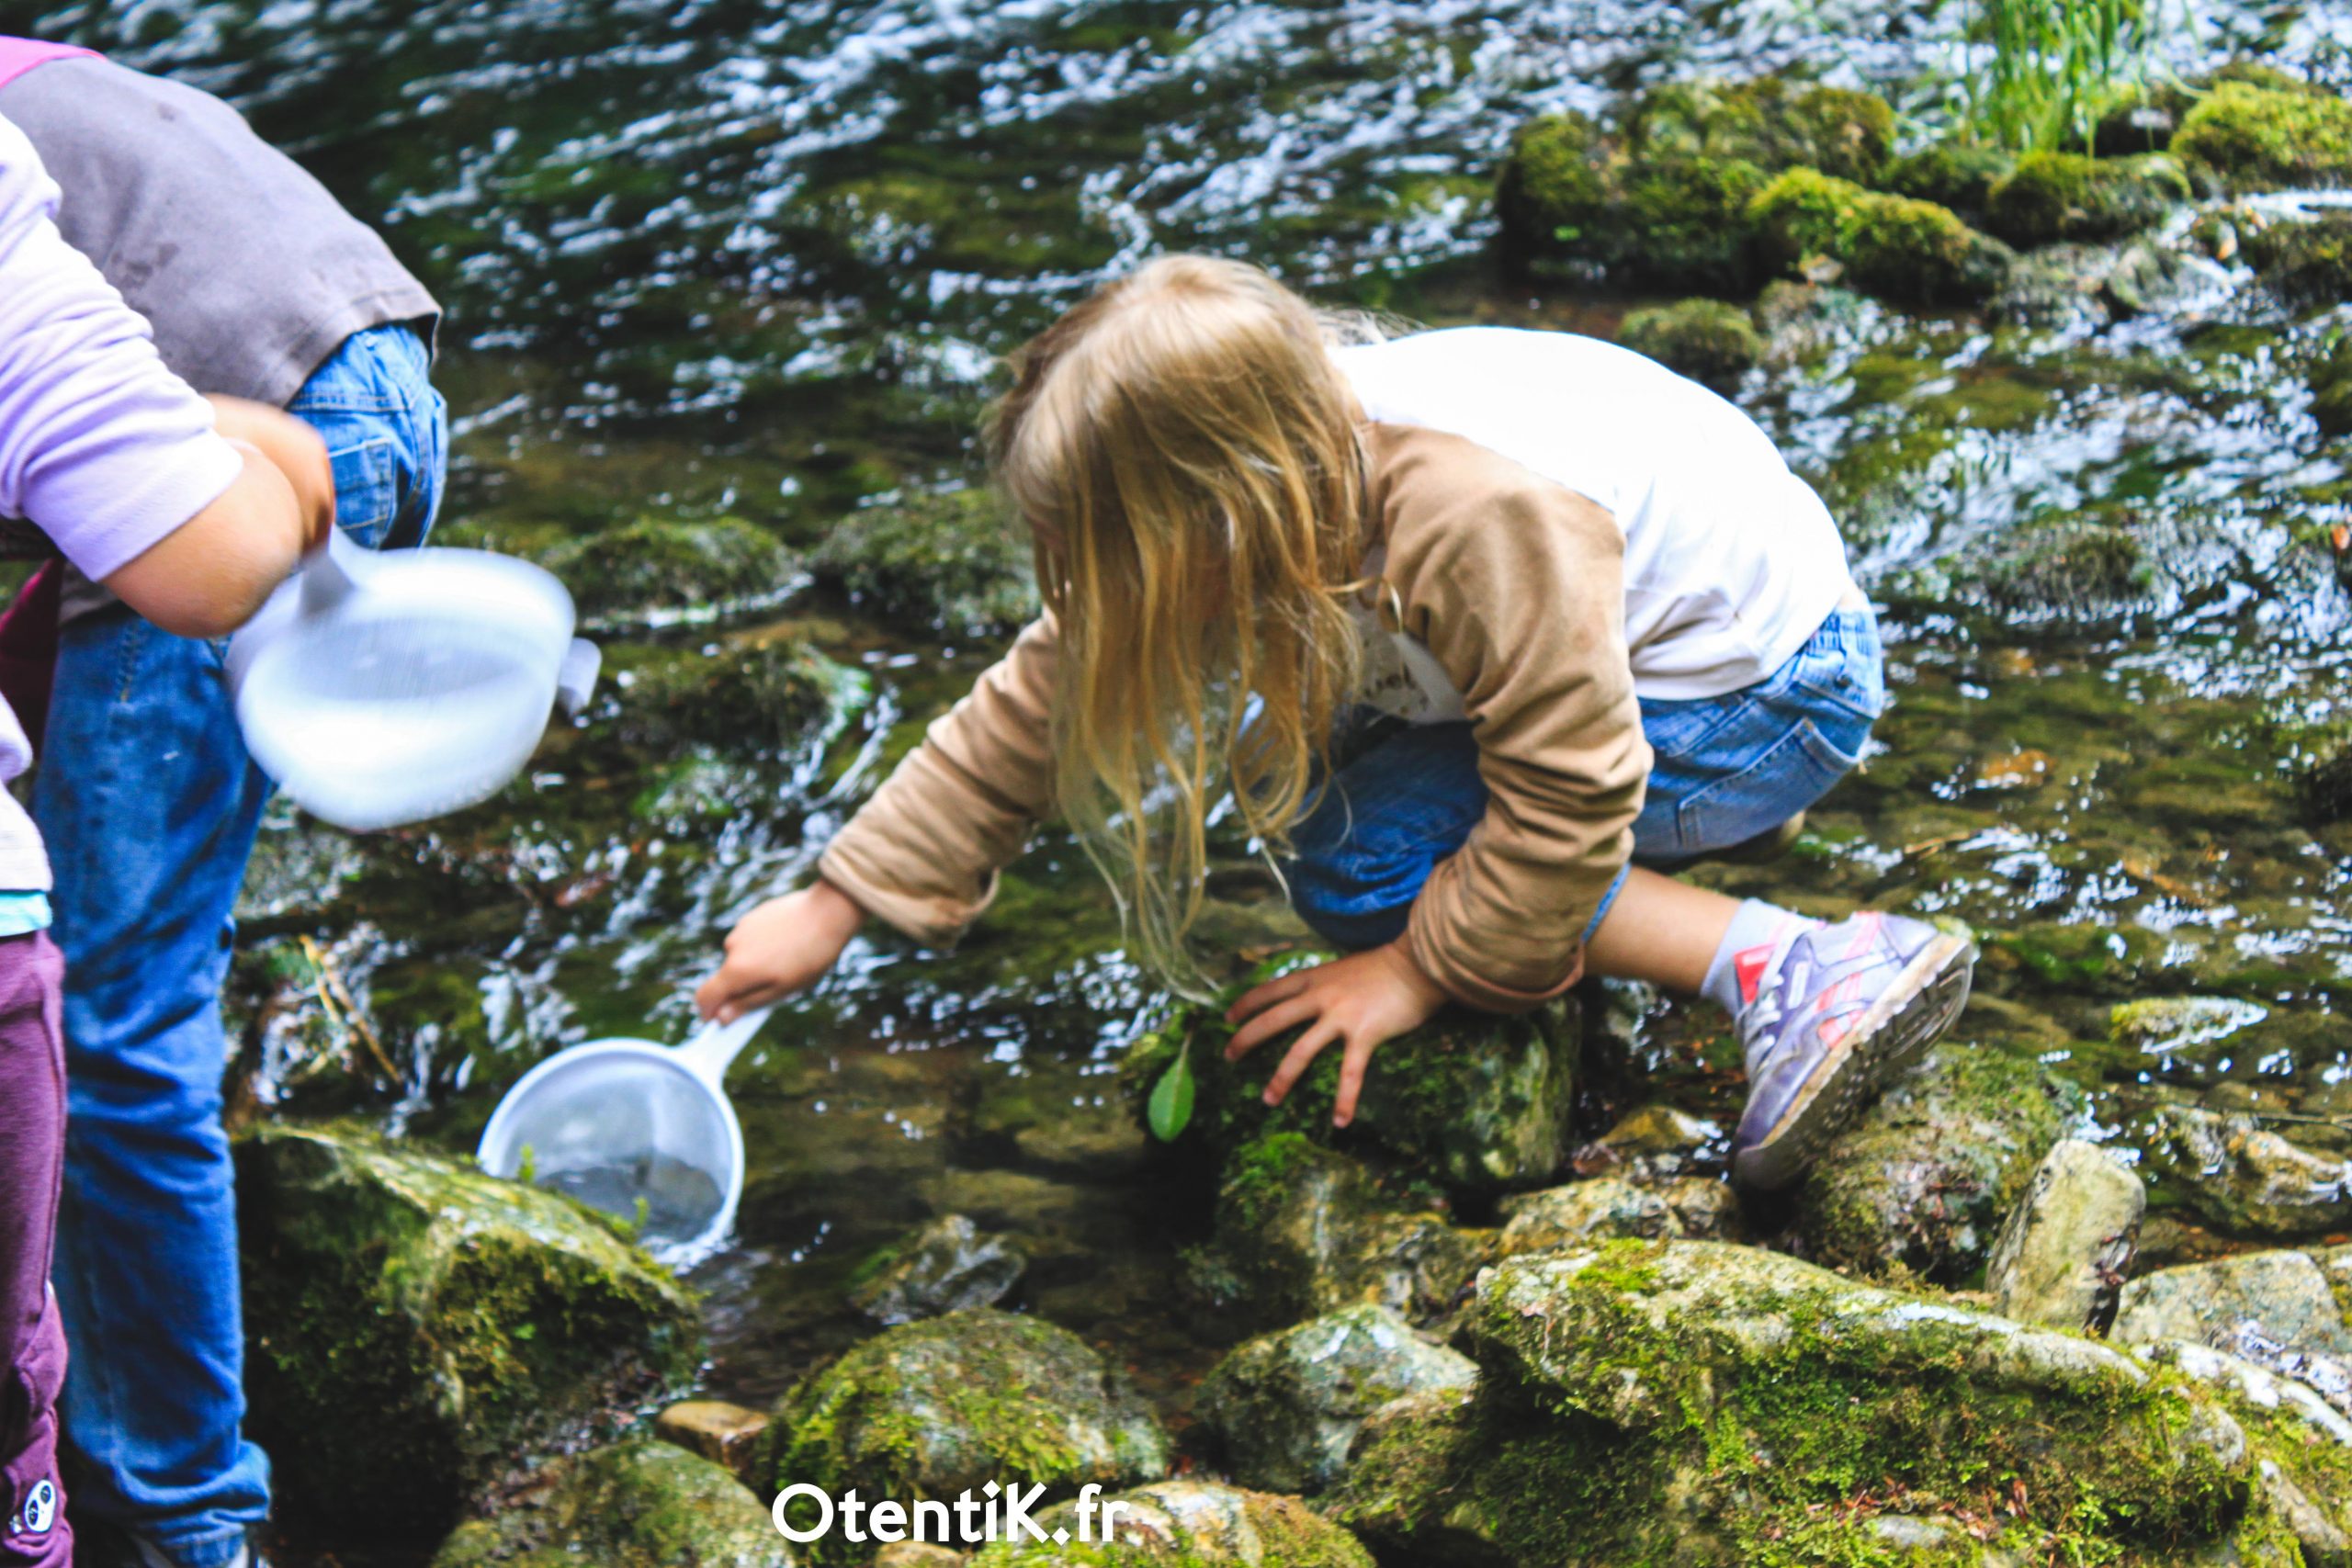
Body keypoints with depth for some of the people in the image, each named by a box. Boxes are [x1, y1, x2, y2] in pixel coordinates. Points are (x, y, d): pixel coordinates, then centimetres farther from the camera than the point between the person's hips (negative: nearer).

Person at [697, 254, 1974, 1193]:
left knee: (1358, 858, -19)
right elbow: (1037, 703, -4)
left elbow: (1569, 797, -28)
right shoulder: (1284, 485, -12)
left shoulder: (1480, 517, -37)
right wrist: (839, 900, -4)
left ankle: (1792, 971, -21)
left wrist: (1424, 968, -18)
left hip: (1774, 691, -8)